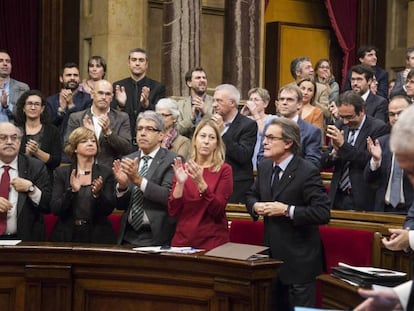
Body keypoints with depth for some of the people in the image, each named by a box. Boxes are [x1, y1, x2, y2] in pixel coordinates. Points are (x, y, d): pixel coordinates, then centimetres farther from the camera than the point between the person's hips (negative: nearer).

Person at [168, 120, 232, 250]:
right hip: (183, 239, 2)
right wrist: (180, 183, -16)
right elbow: (173, 211, -1)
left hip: (213, 241, -2)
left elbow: (218, 210, -12)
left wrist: (201, 183, -23)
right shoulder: (183, 168, 5)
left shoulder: (224, 170, -3)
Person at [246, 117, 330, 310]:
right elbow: (251, 195, 21)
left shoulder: (307, 172, -17)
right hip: (272, 255, 7)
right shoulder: (265, 166, 6)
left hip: (298, 260, -7)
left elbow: (323, 213, -23)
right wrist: (255, 206, -2)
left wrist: (287, 210, -24)